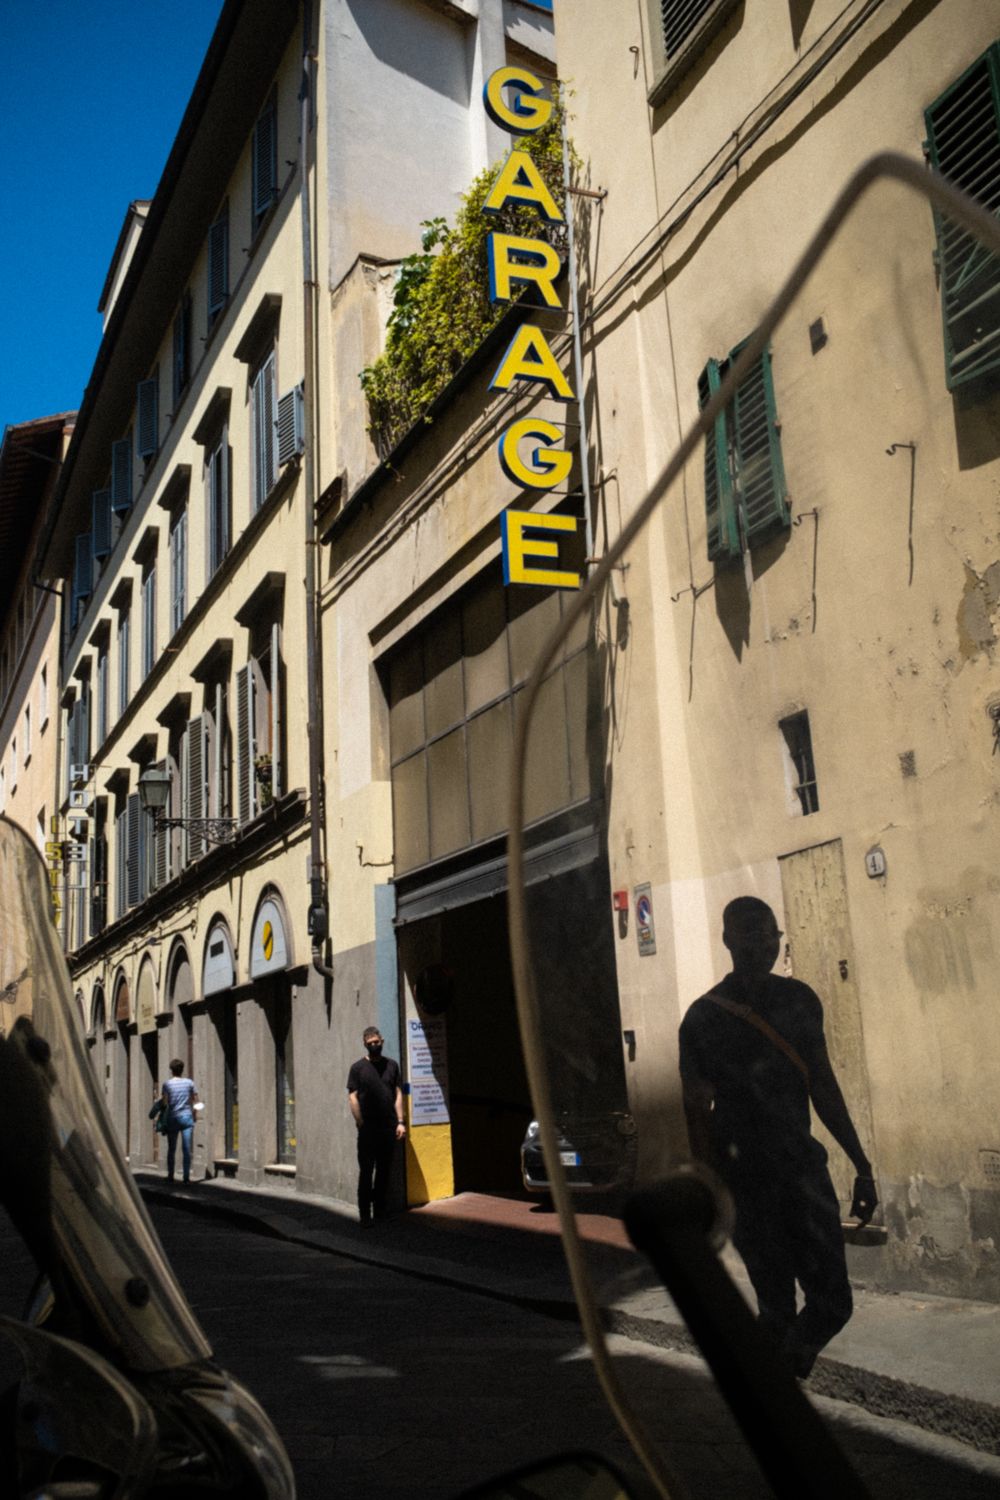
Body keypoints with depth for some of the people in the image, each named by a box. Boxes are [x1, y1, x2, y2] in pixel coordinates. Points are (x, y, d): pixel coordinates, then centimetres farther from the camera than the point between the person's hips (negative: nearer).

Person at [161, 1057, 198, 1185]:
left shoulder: (167, 1084, -3)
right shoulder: (189, 1083, 2)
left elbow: (164, 1103, -5)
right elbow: (195, 1100, 5)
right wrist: (193, 1113, 16)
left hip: (172, 1118, 0)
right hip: (186, 1117, 0)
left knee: (171, 1149, 10)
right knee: (186, 1148, 0)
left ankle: (170, 1176, 15)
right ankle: (186, 1176, -3)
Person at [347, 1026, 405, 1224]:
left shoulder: (392, 1065, 9)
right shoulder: (358, 1067, 0)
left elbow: (398, 1093, 9)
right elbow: (352, 1097, -3)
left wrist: (400, 1122, 2)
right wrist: (361, 1124, -10)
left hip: (389, 1127, 3)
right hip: (368, 1129, -3)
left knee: (384, 1171, 8)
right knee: (366, 1171, -1)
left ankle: (380, 1211, 16)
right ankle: (365, 1214, 4)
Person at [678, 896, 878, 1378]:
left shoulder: (801, 1000, 7)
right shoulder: (704, 1020, -6)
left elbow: (822, 1086, 14)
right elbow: (697, 1114, -4)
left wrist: (862, 1166, 13)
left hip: (804, 1168, 4)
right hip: (748, 1183, -4)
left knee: (833, 1301, 1)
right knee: (777, 1309, 1)